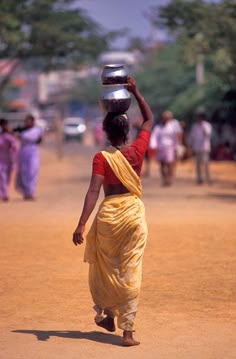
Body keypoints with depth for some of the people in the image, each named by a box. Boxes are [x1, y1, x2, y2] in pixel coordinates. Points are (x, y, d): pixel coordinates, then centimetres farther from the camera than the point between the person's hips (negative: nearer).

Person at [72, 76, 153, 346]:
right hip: (134, 212, 2)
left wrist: (81, 225, -22)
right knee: (130, 270, 0)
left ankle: (107, 314, 33)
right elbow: (149, 120, 14)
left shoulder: (102, 158, -10)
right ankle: (127, 329, -3)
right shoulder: (137, 151, -2)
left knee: (104, 266, 20)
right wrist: (135, 92, 14)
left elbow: (94, 191, -19)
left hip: (109, 213, -2)